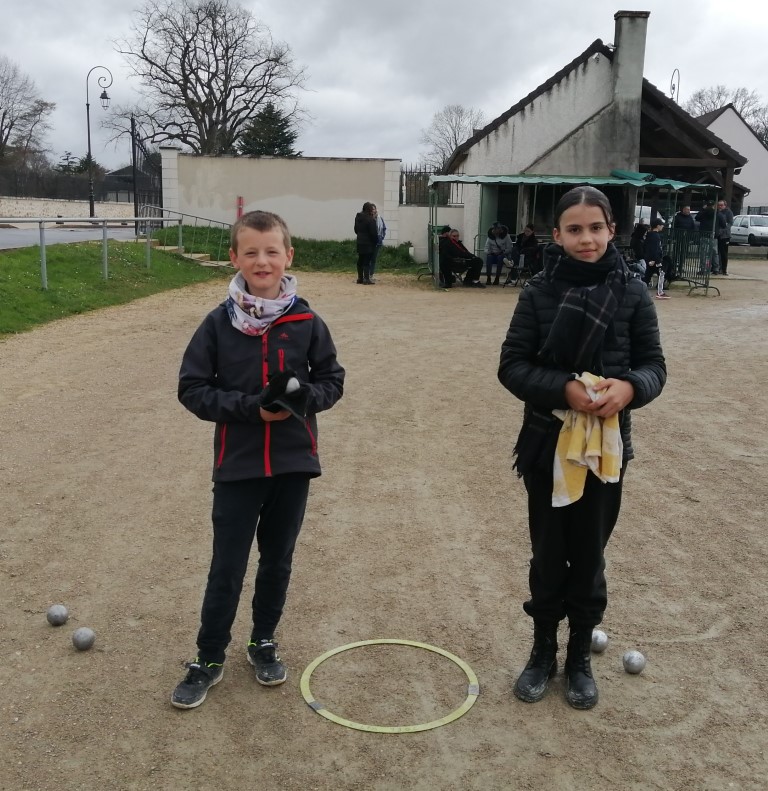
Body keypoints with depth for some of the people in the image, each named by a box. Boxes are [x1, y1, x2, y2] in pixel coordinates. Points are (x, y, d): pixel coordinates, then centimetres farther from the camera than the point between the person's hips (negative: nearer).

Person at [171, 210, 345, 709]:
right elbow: (192, 388, -6)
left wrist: (304, 397, -18)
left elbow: (332, 380, 4)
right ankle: (209, 659, 24)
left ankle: (264, 641, 37)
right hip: (237, 465, -1)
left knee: (278, 560, 16)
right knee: (227, 568, 6)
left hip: (293, 463, 2)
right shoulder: (219, 323, -7)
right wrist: (250, 406, -19)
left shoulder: (307, 322, -4)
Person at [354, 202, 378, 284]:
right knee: (367, 262, -6)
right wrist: (376, 241, -4)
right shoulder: (370, 219, -17)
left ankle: (360, 278, 18)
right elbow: (373, 233, -17)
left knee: (360, 261, 13)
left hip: (360, 243, 8)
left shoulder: (358, 218, 9)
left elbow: (356, 230, 17)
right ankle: (366, 279, -7)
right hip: (368, 243, -8)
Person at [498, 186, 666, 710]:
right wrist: (563, 389, -24)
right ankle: (543, 653, 32)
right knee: (548, 556, 12)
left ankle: (580, 658, 31)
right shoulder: (540, 292, -6)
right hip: (547, 445, 0)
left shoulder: (632, 294, -4)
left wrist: (630, 387, -24)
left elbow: (653, 364, -2)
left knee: (589, 557, 12)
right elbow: (512, 365, -8)